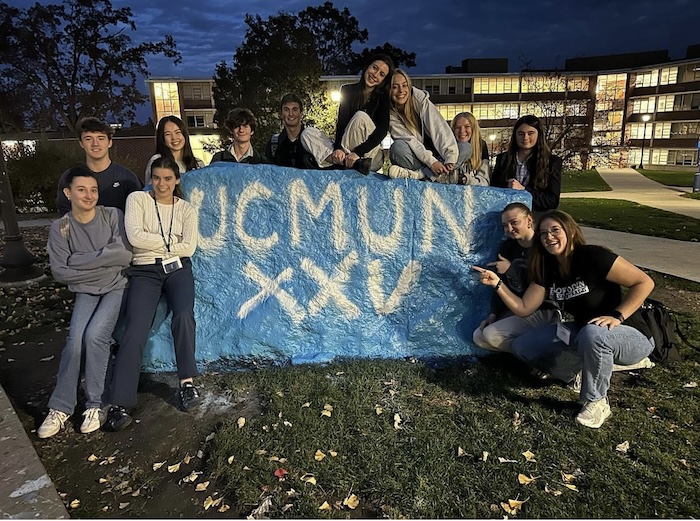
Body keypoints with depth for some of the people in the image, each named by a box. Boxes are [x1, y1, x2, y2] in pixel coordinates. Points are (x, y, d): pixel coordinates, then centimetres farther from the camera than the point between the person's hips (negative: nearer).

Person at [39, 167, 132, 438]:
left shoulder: (113, 216, -7)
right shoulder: (60, 227, -2)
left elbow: (125, 254, -18)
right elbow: (60, 271, -6)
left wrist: (79, 260, -13)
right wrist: (102, 267, -13)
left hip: (117, 287, -2)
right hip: (86, 292, 2)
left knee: (94, 335, -22)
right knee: (75, 340, -18)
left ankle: (94, 405, -6)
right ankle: (60, 408, -2)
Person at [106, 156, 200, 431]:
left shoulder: (186, 209, 10)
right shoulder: (137, 199, 5)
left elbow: (189, 247, -4)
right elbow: (135, 236, -11)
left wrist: (153, 243, -5)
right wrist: (170, 242, -4)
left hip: (177, 268, 2)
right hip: (145, 270, -1)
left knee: (184, 315, -25)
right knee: (135, 331, -16)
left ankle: (187, 382, -9)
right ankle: (119, 403, -12)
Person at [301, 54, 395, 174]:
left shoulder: (383, 97, -3)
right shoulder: (348, 90, 5)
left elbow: (383, 130, -17)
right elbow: (341, 122, -7)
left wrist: (358, 152, -31)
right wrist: (337, 148, -27)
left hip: (371, 157, -4)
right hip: (345, 148, 4)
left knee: (361, 116, -26)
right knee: (307, 133, -14)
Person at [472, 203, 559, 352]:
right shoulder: (506, 247, 7)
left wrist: (512, 269, -21)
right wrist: (493, 314, -2)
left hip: (544, 310, -8)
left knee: (491, 335, -21)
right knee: (479, 337, -2)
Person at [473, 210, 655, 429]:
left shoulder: (593, 256, -21)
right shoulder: (548, 269, -2)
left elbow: (645, 282, -19)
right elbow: (523, 308, -1)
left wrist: (617, 316, -28)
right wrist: (498, 283, -13)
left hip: (631, 337, -6)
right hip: (583, 334, 6)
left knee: (592, 333, -42)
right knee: (522, 346, -6)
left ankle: (597, 402, -15)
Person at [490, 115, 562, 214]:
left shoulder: (552, 161, 9)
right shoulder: (502, 158, 18)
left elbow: (553, 201, 3)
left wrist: (523, 190, -7)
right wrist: (507, 188, -5)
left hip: (537, 216, -1)